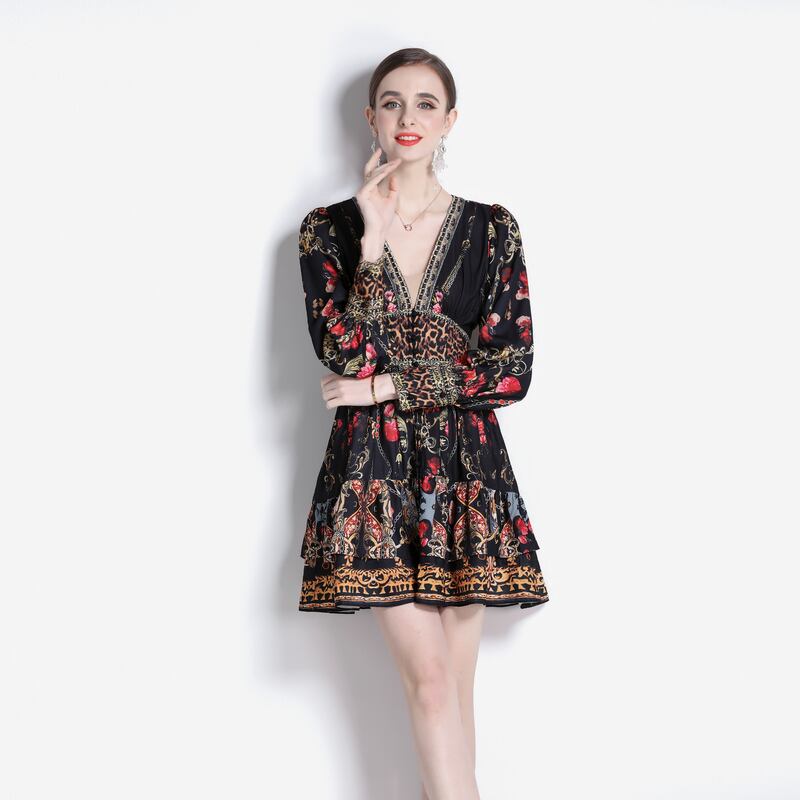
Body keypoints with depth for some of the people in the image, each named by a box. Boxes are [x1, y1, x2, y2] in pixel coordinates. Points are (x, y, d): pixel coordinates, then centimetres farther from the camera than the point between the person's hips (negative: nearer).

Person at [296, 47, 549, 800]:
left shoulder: (491, 229, 5)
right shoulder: (329, 227, 4)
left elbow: (512, 371, -4)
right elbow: (346, 359, -10)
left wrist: (385, 385, -8)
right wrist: (373, 241, -12)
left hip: (467, 471, 1)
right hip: (372, 473, -1)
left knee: (450, 682, 5)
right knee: (430, 678, -8)